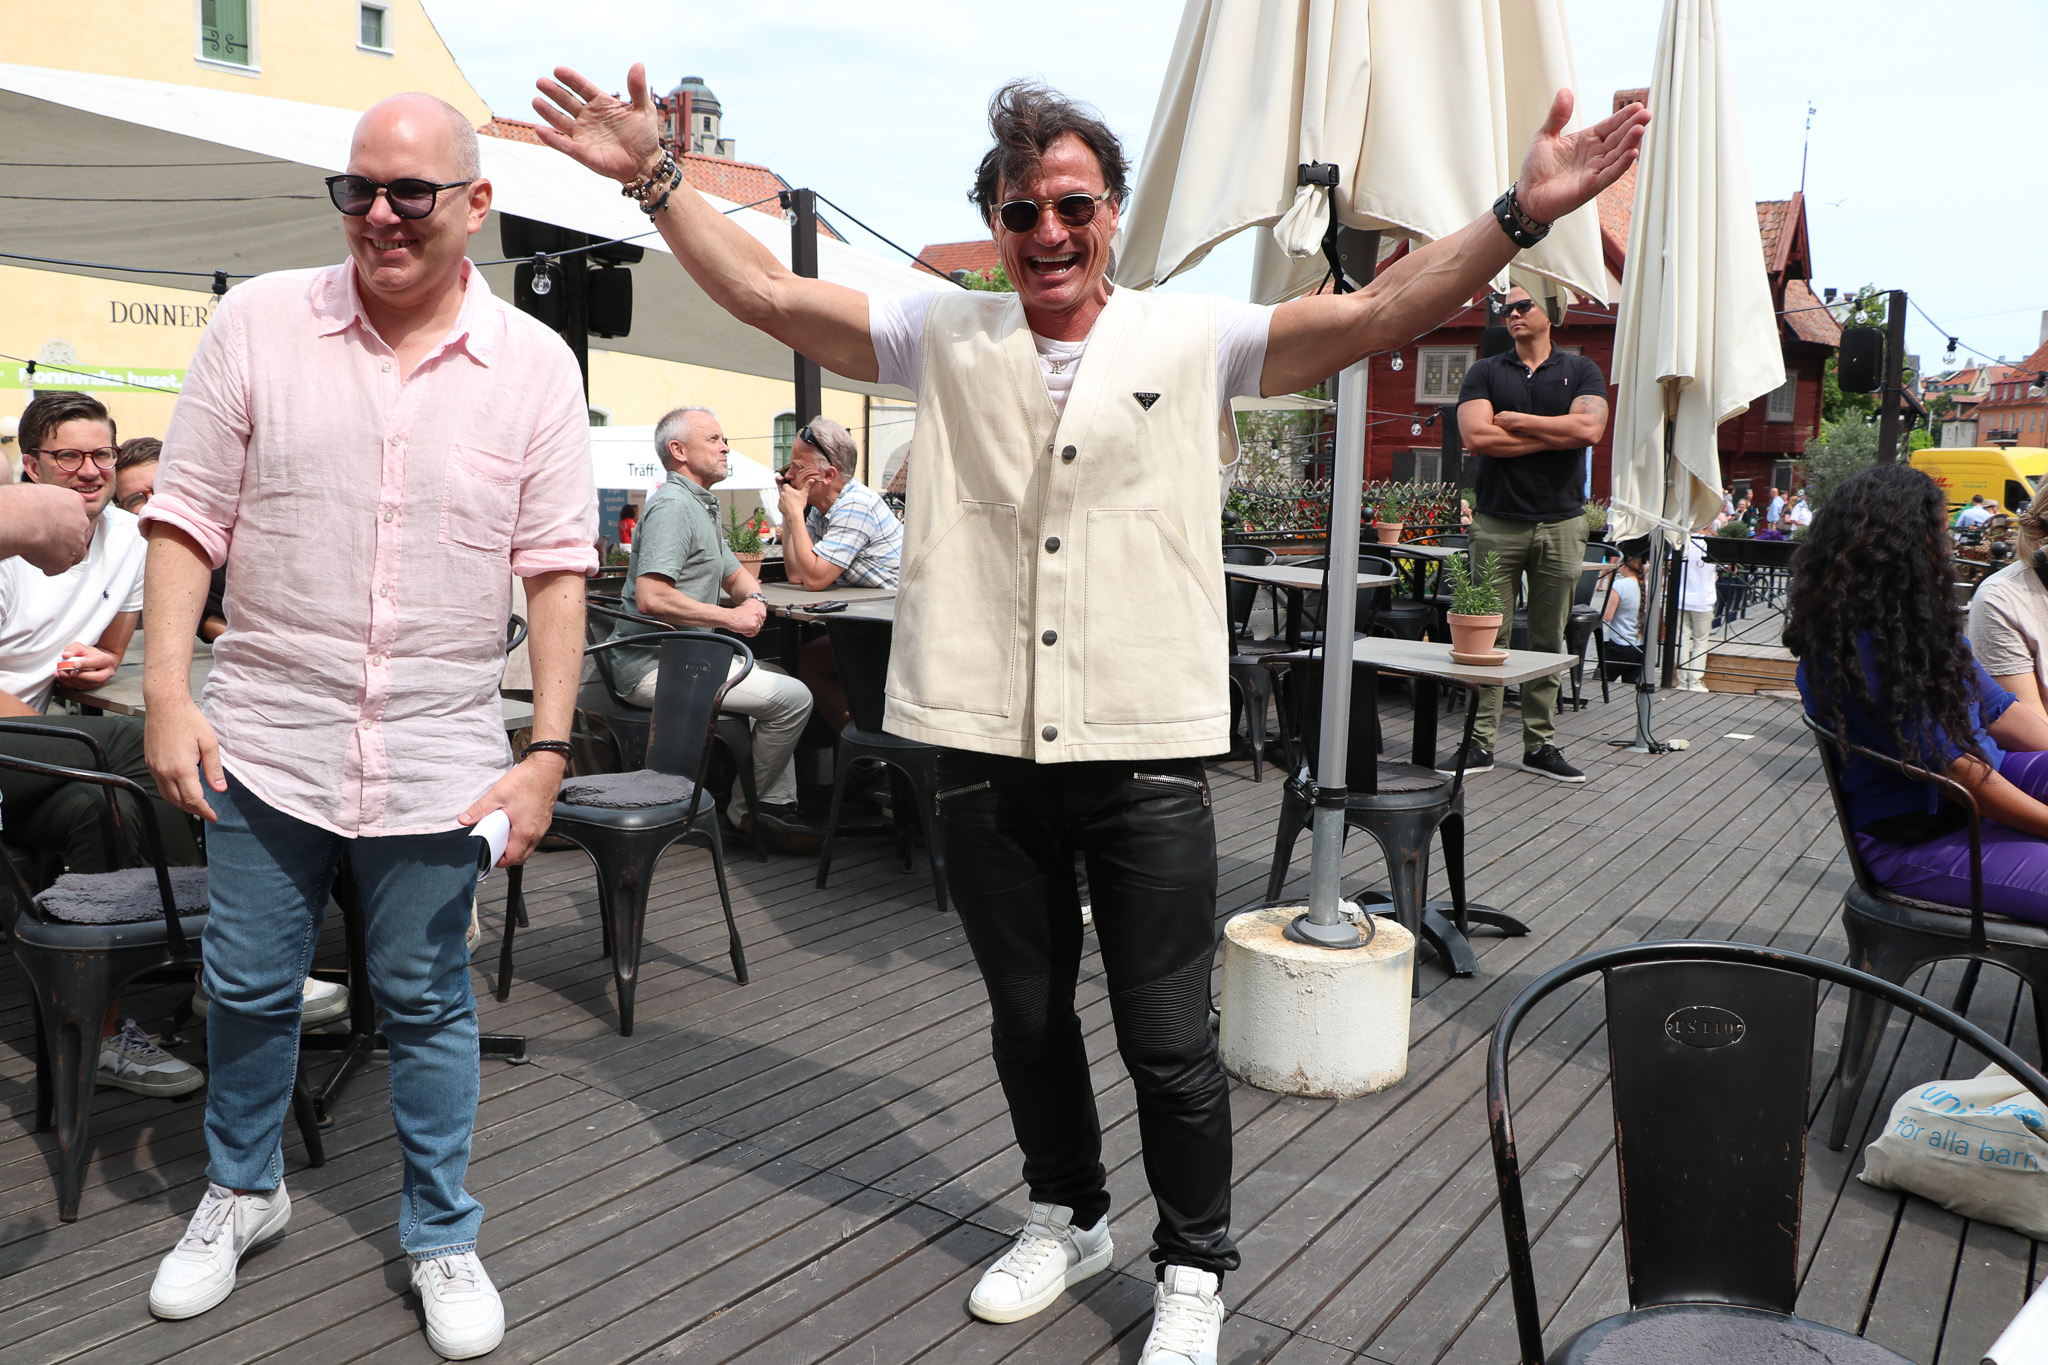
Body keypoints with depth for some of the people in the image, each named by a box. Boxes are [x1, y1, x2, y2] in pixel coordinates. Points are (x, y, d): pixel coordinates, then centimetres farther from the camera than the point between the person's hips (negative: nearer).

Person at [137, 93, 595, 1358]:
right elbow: (189, 515, 2)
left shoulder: (535, 365, -2)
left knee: (429, 1003, 10)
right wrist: (168, 693, -6)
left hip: (440, 755, -1)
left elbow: (557, 568, -3)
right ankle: (243, 1191, 42)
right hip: (266, 736, 2)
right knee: (248, 989, 16)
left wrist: (550, 750, -8)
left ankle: (443, 1238, 29)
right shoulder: (257, 323, 0)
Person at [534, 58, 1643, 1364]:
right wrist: (655, 177, -2)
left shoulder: (1192, 338, 2)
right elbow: (770, 294, 4)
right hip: (985, 748, 3)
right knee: (1028, 1014, 19)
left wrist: (1519, 216, -16)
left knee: (1168, 1037, 6)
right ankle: (1068, 1218, 43)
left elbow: (1370, 313, -6)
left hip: (1144, 753, -2)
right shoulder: (942, 338, 7)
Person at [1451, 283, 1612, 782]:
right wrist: (1556, 435, -6)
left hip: (1561, 524, 1)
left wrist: (1514, 419, -5)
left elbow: (1589, 427, -9)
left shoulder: (1580, 371, 10)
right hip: (1498, 521, -1)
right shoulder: (1485, 372, 9)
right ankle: (1478, 743, 2)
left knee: (1550, 641, 5)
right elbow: (1477, 435, -9)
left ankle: (1540, 745, 12)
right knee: (1487, 637, -4)